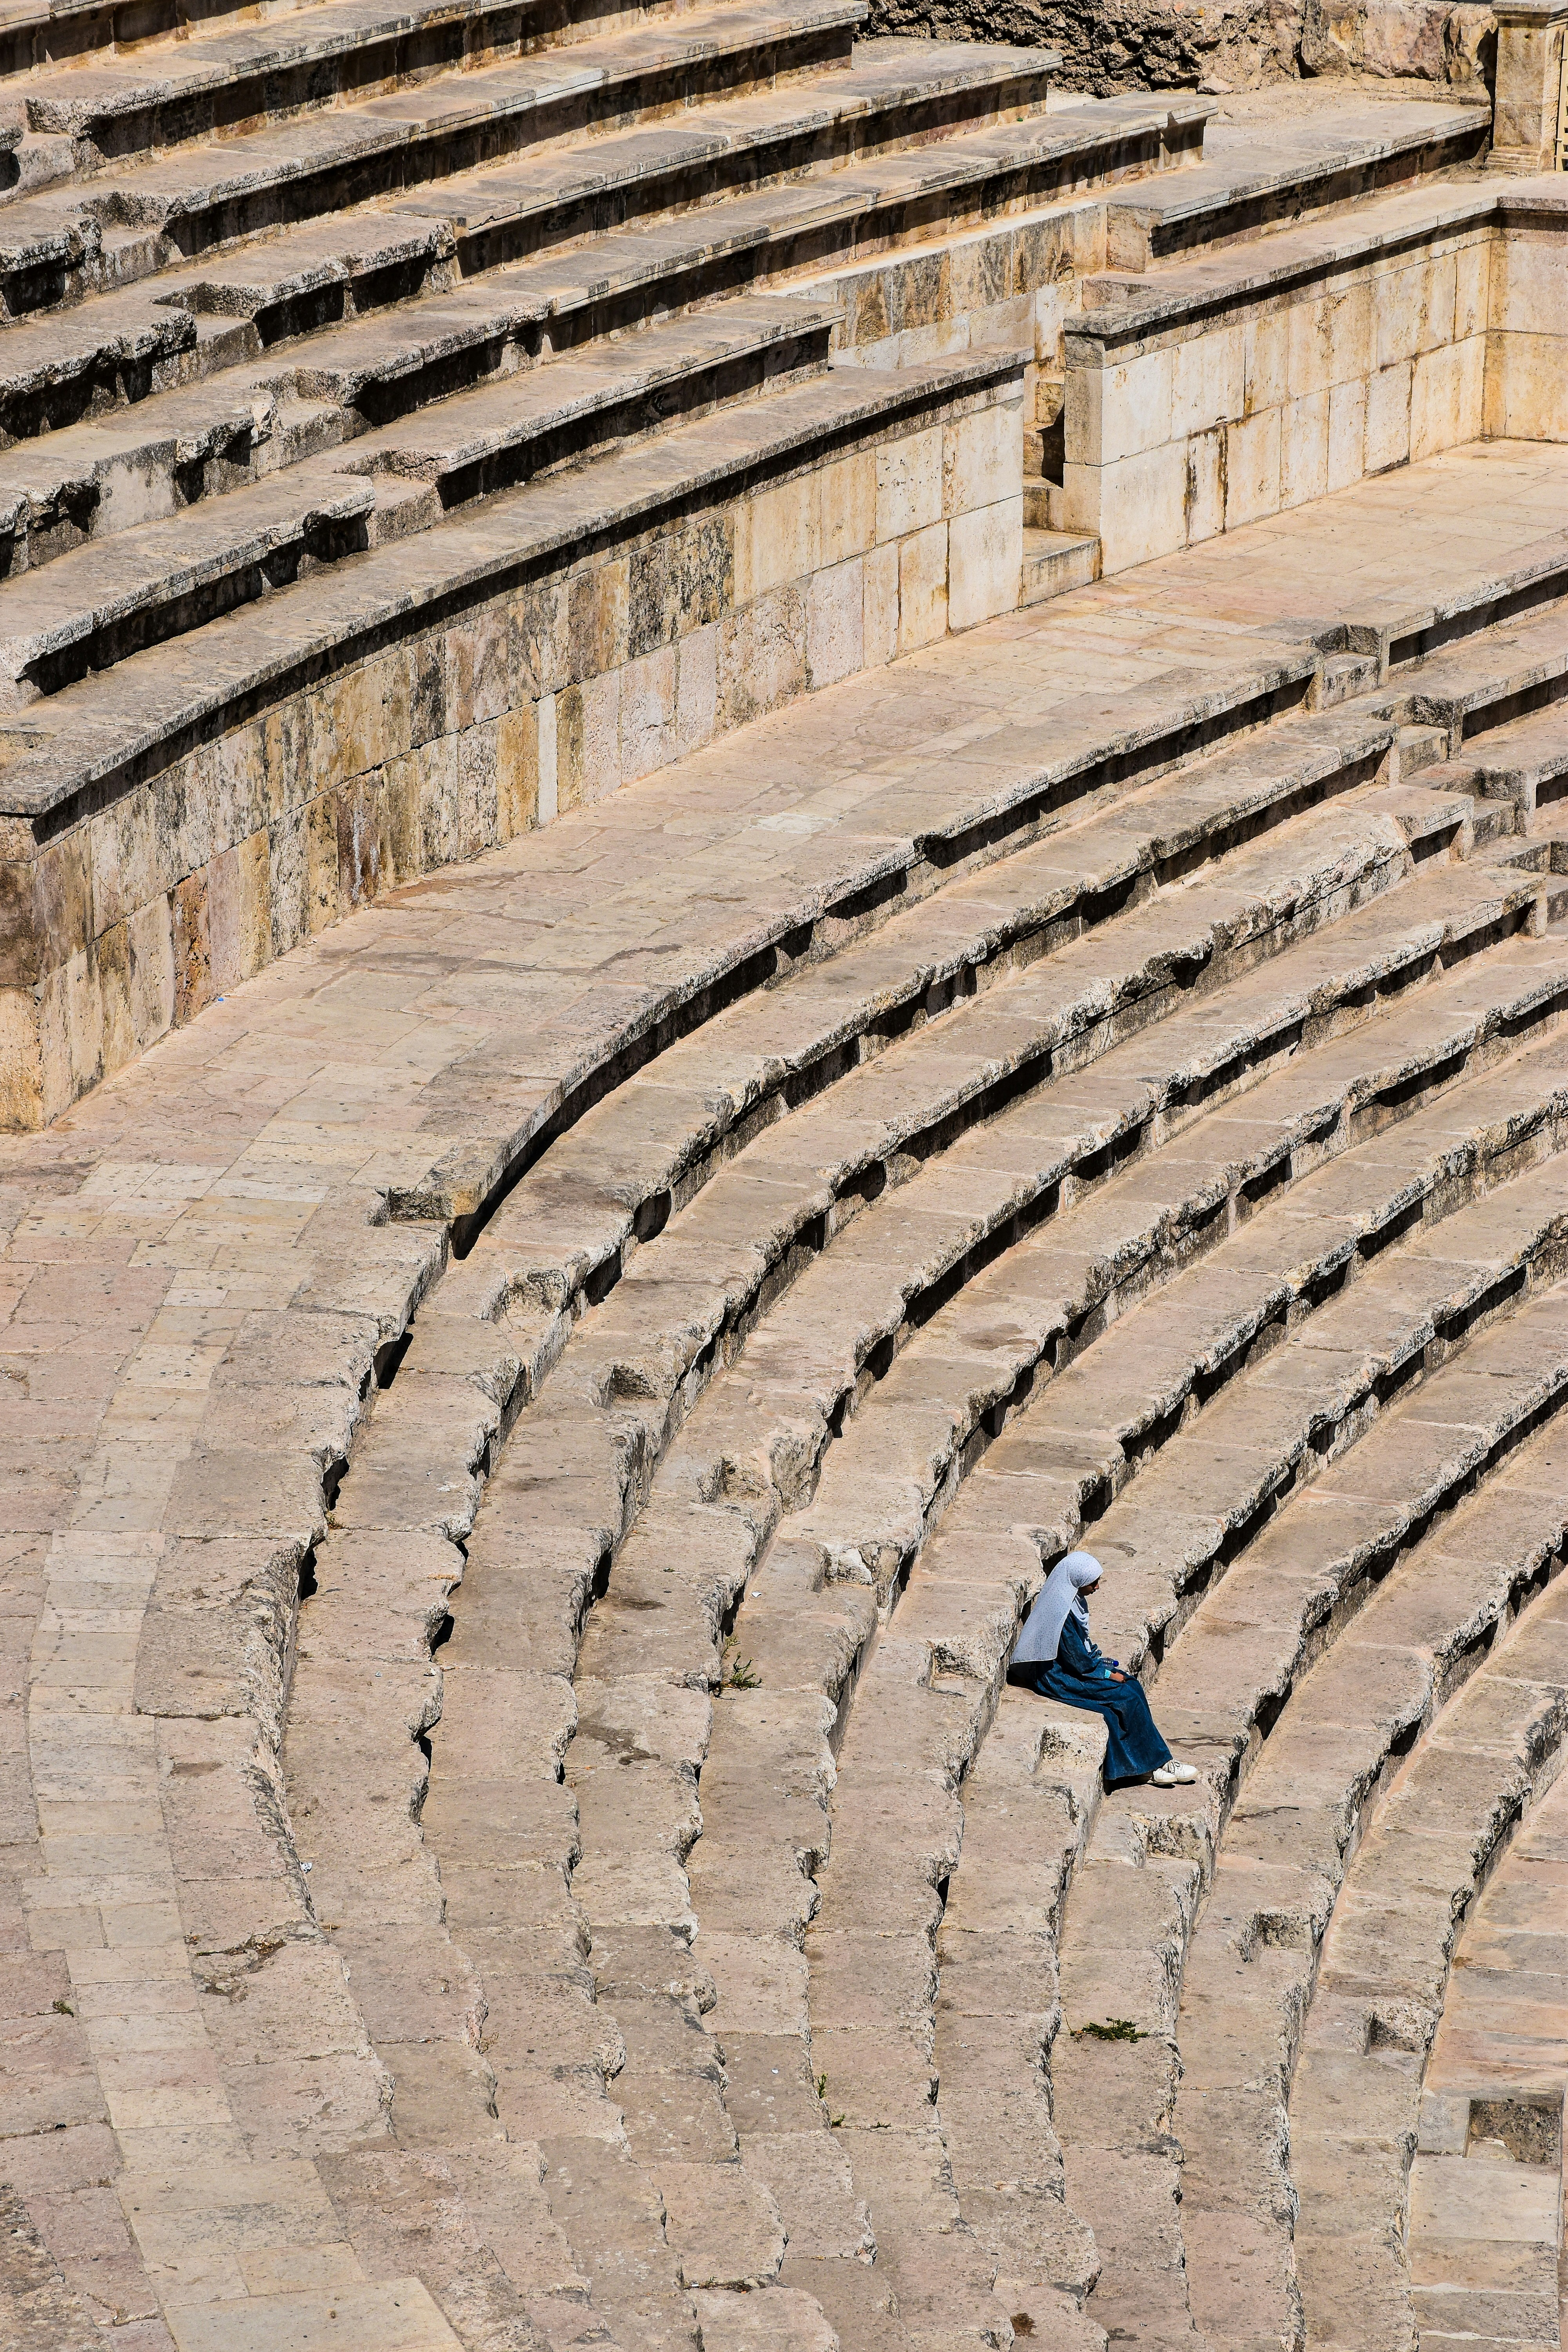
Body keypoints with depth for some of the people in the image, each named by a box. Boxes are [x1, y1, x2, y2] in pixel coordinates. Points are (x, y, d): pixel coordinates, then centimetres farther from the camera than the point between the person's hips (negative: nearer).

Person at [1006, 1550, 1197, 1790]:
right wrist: (1108, 1675, -11)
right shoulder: (1062, 1610, -27)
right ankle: (1150, 1765, -4)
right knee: (1127, 1696, -15)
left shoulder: (1074, 1599, 3)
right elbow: (1077, 1662, -22)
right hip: (1059, 1678, -10)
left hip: (1077, 1664, 10)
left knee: (1133, 1686, -5)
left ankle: (1145, 1765, -6)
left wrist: (1100, 1661, 4)